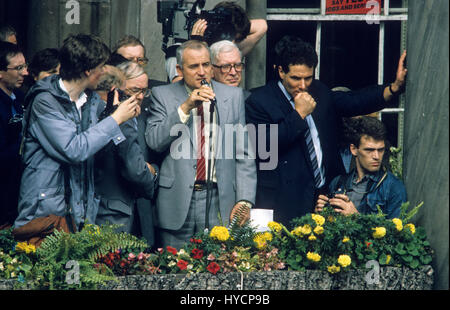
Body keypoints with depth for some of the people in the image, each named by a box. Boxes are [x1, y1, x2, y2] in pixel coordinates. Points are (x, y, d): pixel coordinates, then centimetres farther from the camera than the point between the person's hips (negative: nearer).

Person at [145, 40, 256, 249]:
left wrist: (245, 200, -2)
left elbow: (243, 153, 6)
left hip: (220, 202, 1)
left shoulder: (233, 96, 8)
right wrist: (185, 108, -15)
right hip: (178, 202, -1)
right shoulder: (163, 95, 6)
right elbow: (153, 141, -7)